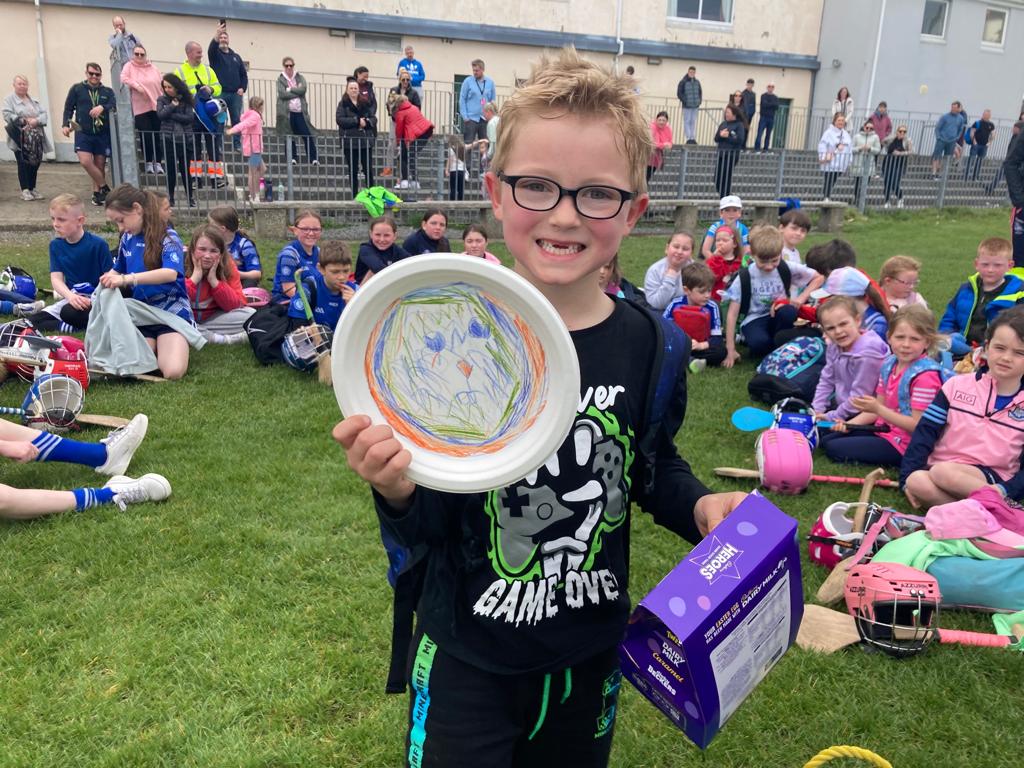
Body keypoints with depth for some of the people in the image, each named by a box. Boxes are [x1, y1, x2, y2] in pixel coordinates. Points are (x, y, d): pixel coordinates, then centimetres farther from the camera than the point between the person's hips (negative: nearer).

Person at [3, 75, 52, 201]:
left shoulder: (33, 100, 17)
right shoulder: (9, 99, 2)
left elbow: (44, 114, 7)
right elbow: (8, 115, -9)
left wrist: (36, 121, -12)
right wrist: (25, 121, -15)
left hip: (36, 138, 4)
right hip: (20, 139, -4)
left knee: (35, 163, 5)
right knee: (23, 164, -5)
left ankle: (32, 189, 17)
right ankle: (25, 191, 1)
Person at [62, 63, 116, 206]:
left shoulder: (107, 92, 10)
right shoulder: (77, 89, 8)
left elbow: (114, 105, -6)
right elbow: (68, 108, 8)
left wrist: (102, 107, -26)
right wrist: (65, 125, -5)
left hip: (102, 134, 1)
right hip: (83, 132, -1)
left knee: (100, 165, 3)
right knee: (85, 161, -16)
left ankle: (97, 193, 15)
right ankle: (104, 187, 0)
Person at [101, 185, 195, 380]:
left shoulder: (167, 238, -10)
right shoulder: (127, 239, 8)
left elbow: (171, 273, -29)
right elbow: (118, 270, 27)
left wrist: (127, 279, -37)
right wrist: (108, 278, 5)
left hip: (171, 312, -5)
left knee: (173, 371, -25)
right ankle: (156, 346, 9)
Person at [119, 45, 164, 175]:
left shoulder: (153, 68, 13)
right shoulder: (129, 66, 7)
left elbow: (162, 85, 12)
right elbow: (123, 78, -6)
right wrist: (135, 84, -20)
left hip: (157, 106, 2)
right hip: (141, 108, -2)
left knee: (158, 136, 2)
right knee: (146, 137, -4)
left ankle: (157, 163, 11)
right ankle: (148, 163, 7)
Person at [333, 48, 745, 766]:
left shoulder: (650, 345, -11)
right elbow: (428, 526, -14)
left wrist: (699, 504, -12)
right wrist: (400, 493, -35)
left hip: (592, 650, 3)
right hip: (467, 658, -3)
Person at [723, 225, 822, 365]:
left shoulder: (786, 269, -7)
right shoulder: (744, 278, -13)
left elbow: (819, 278, 6)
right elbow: (732, 313, -13)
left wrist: (802, 297, -12)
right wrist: (731, 350, -17)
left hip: (777, 317, 3)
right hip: (754, 320, -3)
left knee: (788, 311, -33)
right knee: (759, 343, -37)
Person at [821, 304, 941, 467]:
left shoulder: (925, 375, -22)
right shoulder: (889, 364, 3)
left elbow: (917, 425, -23)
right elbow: (879, 408, 10)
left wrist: (878, 409, -29)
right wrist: (849, 424, -5)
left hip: (902, 445, -9)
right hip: (883, 429, 9)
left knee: (834, 448, -14)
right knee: (826, 439, 12)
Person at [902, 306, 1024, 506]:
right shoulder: (957, 385, 5)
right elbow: (926, 431, 2)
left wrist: (1006, 491, -18)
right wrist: (907, 475, -8)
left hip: (992, 479, -2)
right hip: (938, 469, 2)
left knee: (943, 472, -34)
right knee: (917, 481, -33)